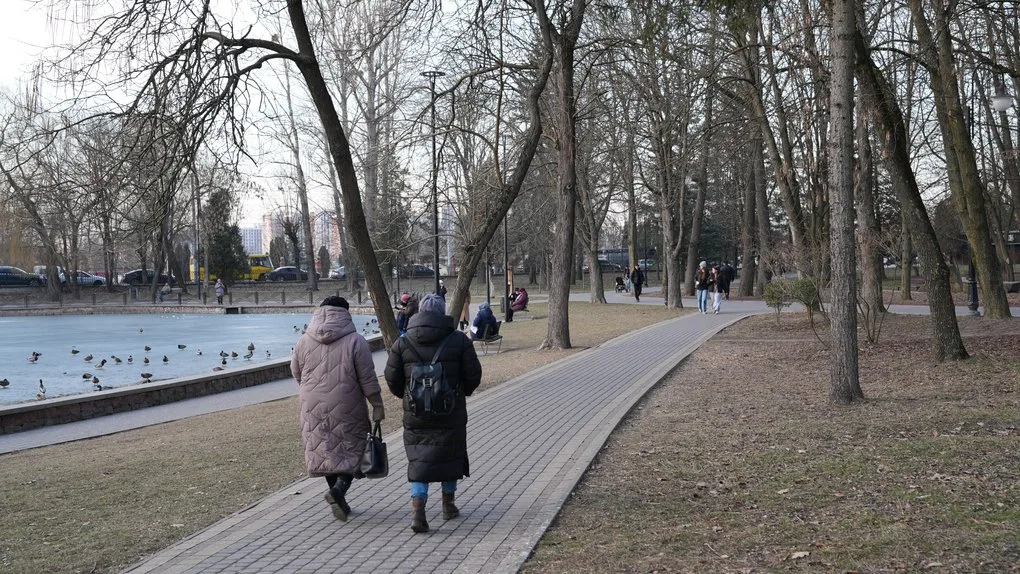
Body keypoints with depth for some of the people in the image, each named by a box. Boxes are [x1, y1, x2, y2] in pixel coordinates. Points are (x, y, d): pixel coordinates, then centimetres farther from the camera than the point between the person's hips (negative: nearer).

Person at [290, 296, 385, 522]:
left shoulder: (303, 342, 0)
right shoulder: (355, 341, -10)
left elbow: (297, 374, 11)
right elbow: (368, 380, -9)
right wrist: (377, 406, 0)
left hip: (314, 410, 3)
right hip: (347, 410, -3)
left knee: (325, 451, 14)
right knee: (352, 450, 8)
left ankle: (339, 501, 18)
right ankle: (339, 488, -13)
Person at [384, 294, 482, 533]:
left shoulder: (403, 343, -3)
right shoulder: (459, 340, -5)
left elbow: (392, 378, 0)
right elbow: (473, 374, -2)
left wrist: (405, 395, 20)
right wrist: (463, 392, 19)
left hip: (416, 414, 0)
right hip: (451, 413, 0)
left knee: (419, 460, 5)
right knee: (451, 455, 17)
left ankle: (417, 510, -10)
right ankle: (448, 505, 28)